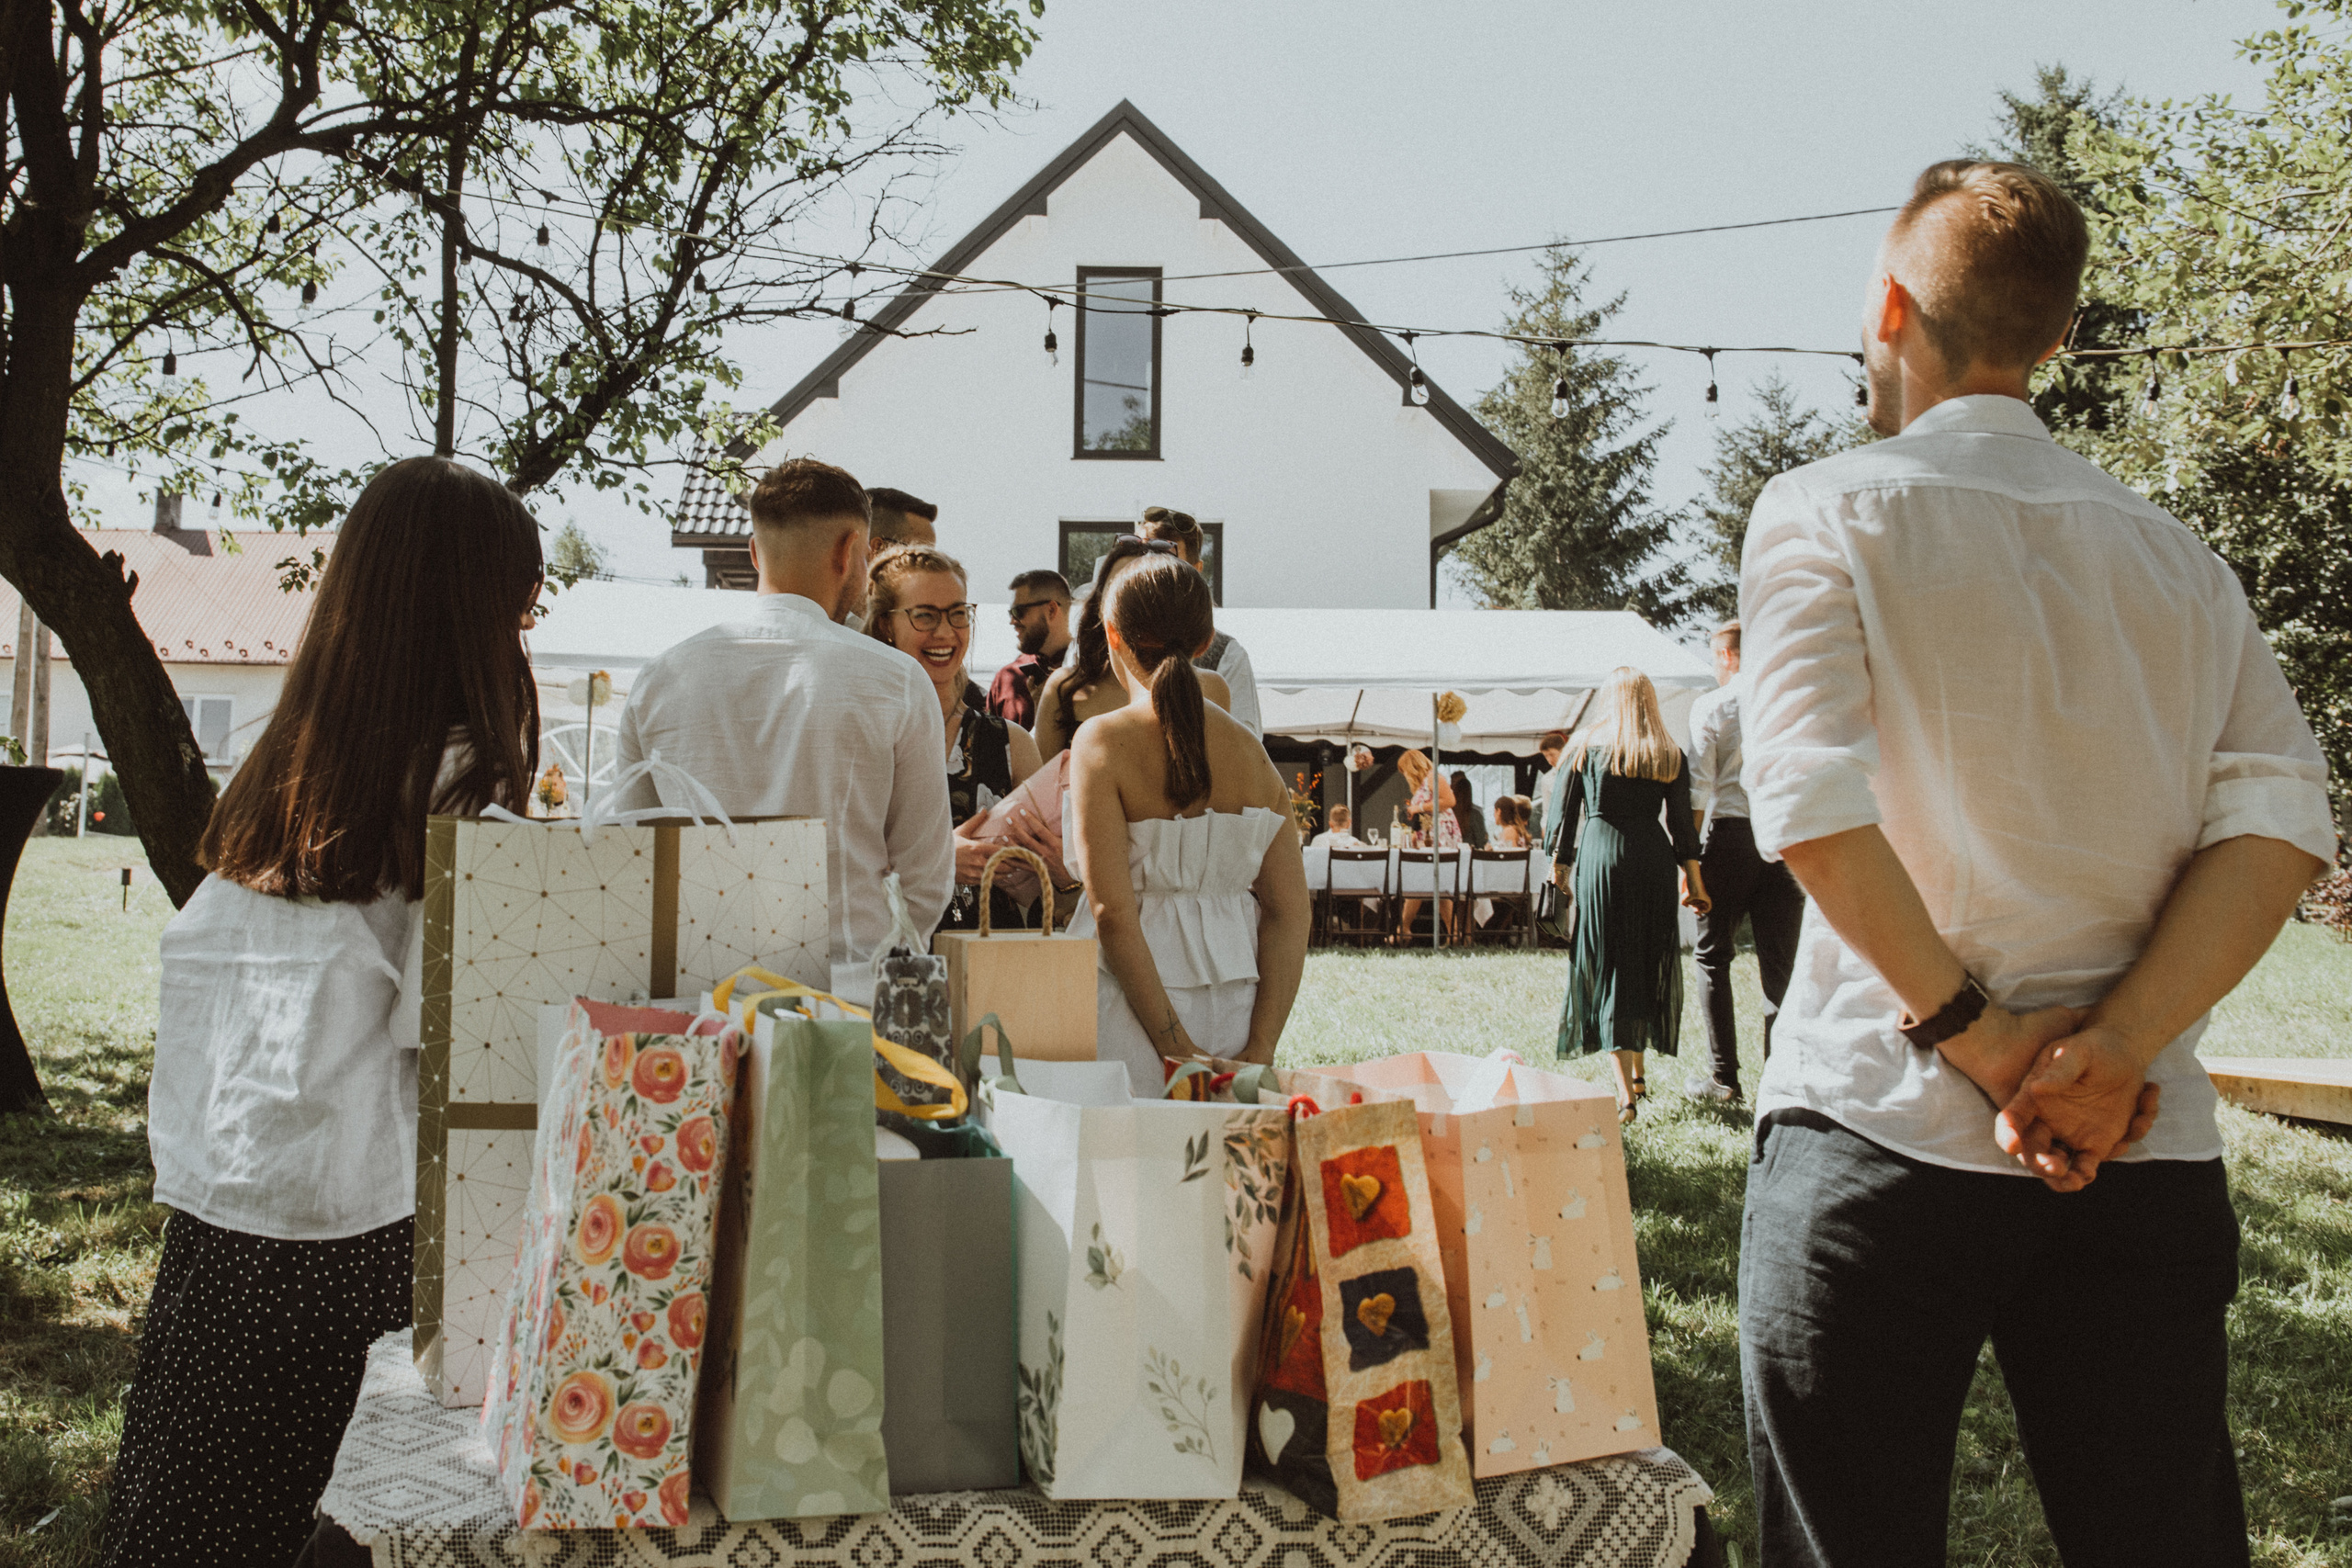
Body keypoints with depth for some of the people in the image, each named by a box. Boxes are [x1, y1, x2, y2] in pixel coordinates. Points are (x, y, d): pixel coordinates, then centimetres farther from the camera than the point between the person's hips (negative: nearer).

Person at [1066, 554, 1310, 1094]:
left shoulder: (1102, 742, -9)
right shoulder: (1250, 749, 5)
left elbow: (1112, 911, -16)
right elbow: (1290, 912, -1)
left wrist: (1172, 1044, -13)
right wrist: (1259, 1049, -4)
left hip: (1134, 1000, -5)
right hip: (1236, 1003, 5)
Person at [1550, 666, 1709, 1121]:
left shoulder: (1584, 749, 3)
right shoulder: (1670, 756, 5)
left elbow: (1566, 815, 4)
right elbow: (1681, 825, 4)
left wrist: (1560, 866, 15)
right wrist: (1693, 880, 8)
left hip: (1598, 859, -1)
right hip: (1651, 859, 2)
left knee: (1605, 968, 2)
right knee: (1648, 963, 17)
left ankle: (1624, 1092, -6)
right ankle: (1637, 1073, 26)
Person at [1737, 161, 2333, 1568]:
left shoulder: (1826, 512, -2)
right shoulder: (2174, 552, 11)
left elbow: (1811, 805, -16)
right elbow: (2280, 818, -1)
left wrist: (1973, 1031, -9)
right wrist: (2110, 1056, -8)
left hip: (1883, 1136, -4)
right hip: (2146, 1155, 4)